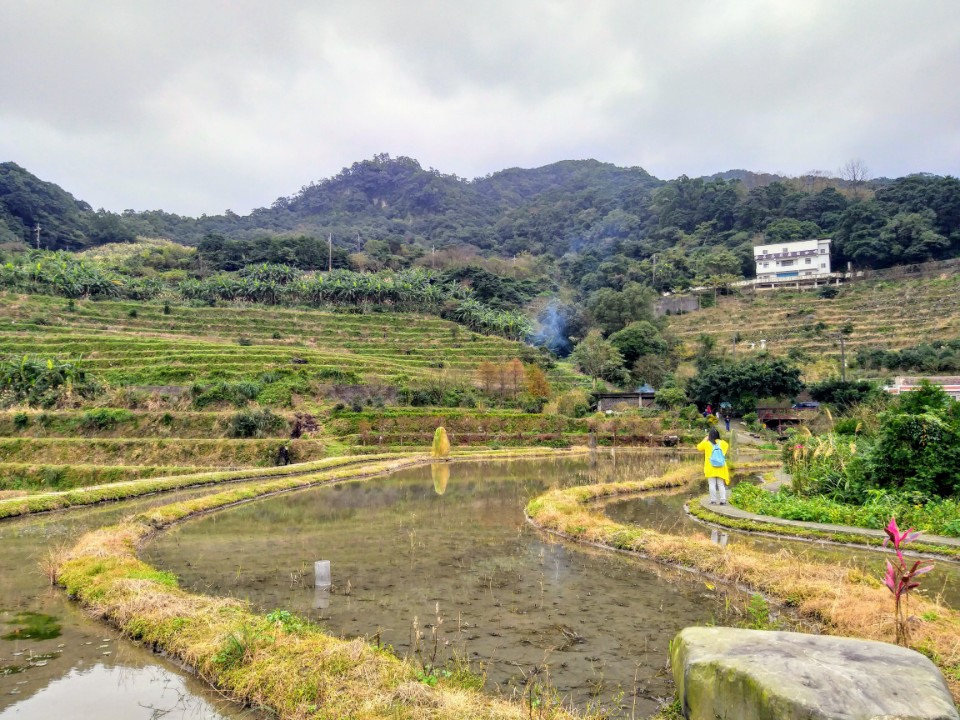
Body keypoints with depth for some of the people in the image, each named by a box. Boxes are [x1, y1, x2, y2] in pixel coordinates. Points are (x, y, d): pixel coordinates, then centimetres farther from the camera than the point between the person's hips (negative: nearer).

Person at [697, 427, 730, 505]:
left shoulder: (706, 443, -6)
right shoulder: (722, 443, 2)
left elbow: (699, 447, 14)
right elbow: (727, 446, 26)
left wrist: (705, 438, 17)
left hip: (710, 468, -2)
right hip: (720, 468, 3)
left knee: (712, 484, -1)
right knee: (721, 484, 7)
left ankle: (713, 500, -2)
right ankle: (723, 500, 2)